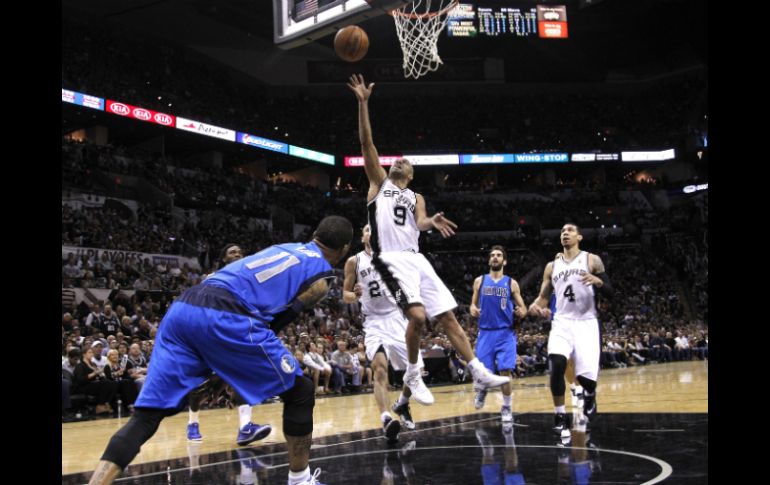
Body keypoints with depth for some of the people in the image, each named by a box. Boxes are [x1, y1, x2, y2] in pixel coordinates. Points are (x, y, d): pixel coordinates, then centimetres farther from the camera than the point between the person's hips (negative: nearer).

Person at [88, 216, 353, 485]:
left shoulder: (286, 248, 33)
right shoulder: (321, 277, 12)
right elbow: (279, 319, 8)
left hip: (182, 307, 7)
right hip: (223, 317, -7)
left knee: (146, 416, 8)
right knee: (300, 392, 12)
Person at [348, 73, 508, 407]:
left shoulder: (416, 198, 24)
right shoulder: (379, 183, 16)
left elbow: (420, 223, 2)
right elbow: (367, 143, 5)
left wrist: (431, 222, -23)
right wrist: (363, 103, -3)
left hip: (416, 259, 5)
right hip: (391, 259, -5)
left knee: (448, 317, 2)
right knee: (417, 316, -22)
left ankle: (480, 375, 7)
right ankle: (412, 375, -2)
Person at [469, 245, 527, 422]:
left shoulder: (511, 283, 4)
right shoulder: (479, 281, 7)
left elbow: (522, 307, 6)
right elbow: (473, 304, 13)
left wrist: (521, 312, -18)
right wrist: (473, 310, -11)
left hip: (505, 333, -1)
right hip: (485, 332, 1)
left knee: (505, 371, -7)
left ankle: (506, 408, 8)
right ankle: (482, 390, 36)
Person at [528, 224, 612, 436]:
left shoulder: (592, 260, 3)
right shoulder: (552, 266, 13)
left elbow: (610, 293, 0)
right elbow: (544, 295, 15)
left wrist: (598, 282, -22)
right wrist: (536, 305, -8)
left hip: (586, 323, -2)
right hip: (561, 322, 2)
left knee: (587, 375, -12)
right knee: (557, 365, -25)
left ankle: (589, 395, 27)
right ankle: (560, 416, -10)